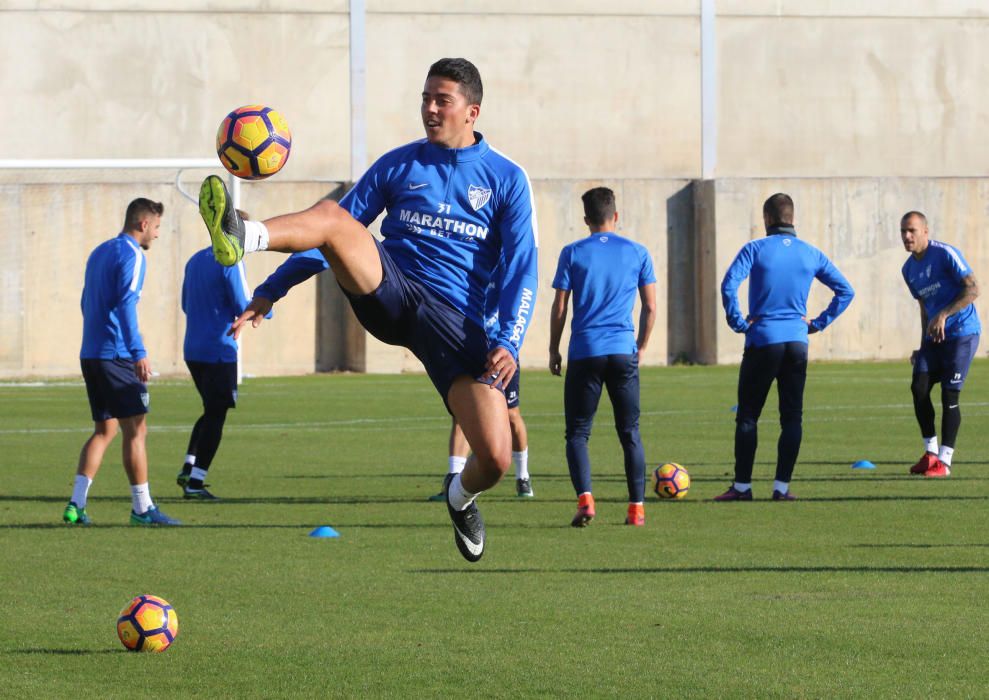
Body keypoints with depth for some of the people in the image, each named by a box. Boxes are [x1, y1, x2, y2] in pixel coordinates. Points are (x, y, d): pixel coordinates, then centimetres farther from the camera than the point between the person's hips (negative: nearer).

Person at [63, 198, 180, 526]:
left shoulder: (99, 252, 18)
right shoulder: (132, 255, -9)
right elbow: (125, 305, -21)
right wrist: (139, 353, -25)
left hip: (90, 354, 9)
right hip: (116, 355, -9)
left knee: (104, 430, 11)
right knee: (135, 430, -3)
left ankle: (76, 504, 2)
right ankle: (142, 508, -2)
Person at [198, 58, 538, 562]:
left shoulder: (507, 179, 8)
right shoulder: (398, 164, 14)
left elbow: (521, 269, 2)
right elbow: (334, 232, 16)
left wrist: (509, 343, -14)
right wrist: (271, 293, 8)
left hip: (456, 320, -1)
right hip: (390, 291, 1)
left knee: (495, 458, -14)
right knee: (333, 217, -27)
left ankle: (462, 496, 24)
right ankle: (240, 237, -57)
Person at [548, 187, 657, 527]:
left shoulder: (573, 253, 2)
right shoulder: (637, 252, 6)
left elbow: (559, 308, 1)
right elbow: (650, 307, 8)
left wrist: (553, 350, 11)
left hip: (584, 352, -1)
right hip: (624, 352, 1)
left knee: (577, 432, 4)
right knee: (630, 432, 9)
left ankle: (585, 497, -16)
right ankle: (637, 507, 3)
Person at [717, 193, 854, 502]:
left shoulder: (755, 249, -4)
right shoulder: (811, 254, 7)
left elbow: (729, 285, -18)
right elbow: (845, 291, 8)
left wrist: (738, 322, -8)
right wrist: (819, 323, 8)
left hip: (762, 340, -3)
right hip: (797, 341, 3)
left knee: (747, 416, 5)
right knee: (792, 416, 7)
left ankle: (742, 485, 4)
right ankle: (782, 486, 3)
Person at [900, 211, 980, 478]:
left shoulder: (945, 254, -13)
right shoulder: (909, 270, 11)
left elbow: (972, 289, -18)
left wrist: (943, 315, -25)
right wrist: (923, 347, 18)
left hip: (962, 333, -7)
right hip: (934, 336, 7)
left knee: (949, 395, -10)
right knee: (919, 387, -5)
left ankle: (944, 461, -5)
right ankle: (931, 453, 9)